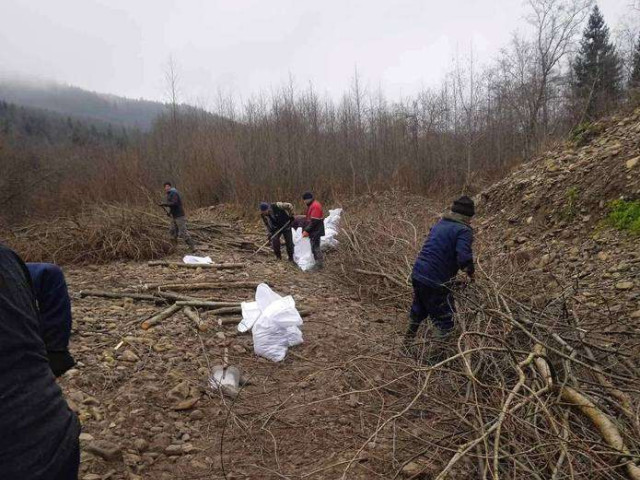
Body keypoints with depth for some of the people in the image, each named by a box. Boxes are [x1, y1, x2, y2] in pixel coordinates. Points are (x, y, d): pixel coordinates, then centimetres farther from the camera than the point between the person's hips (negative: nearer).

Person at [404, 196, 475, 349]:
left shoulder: (439, 224, 13)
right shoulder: (464, 230, -11)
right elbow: (464, 258, -24)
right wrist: (470, 272, -5)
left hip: (417, 274, 8)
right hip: (435, 282, -8)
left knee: (418, 310, 29)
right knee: (444, 320, 10)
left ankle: (408, 341, 46)